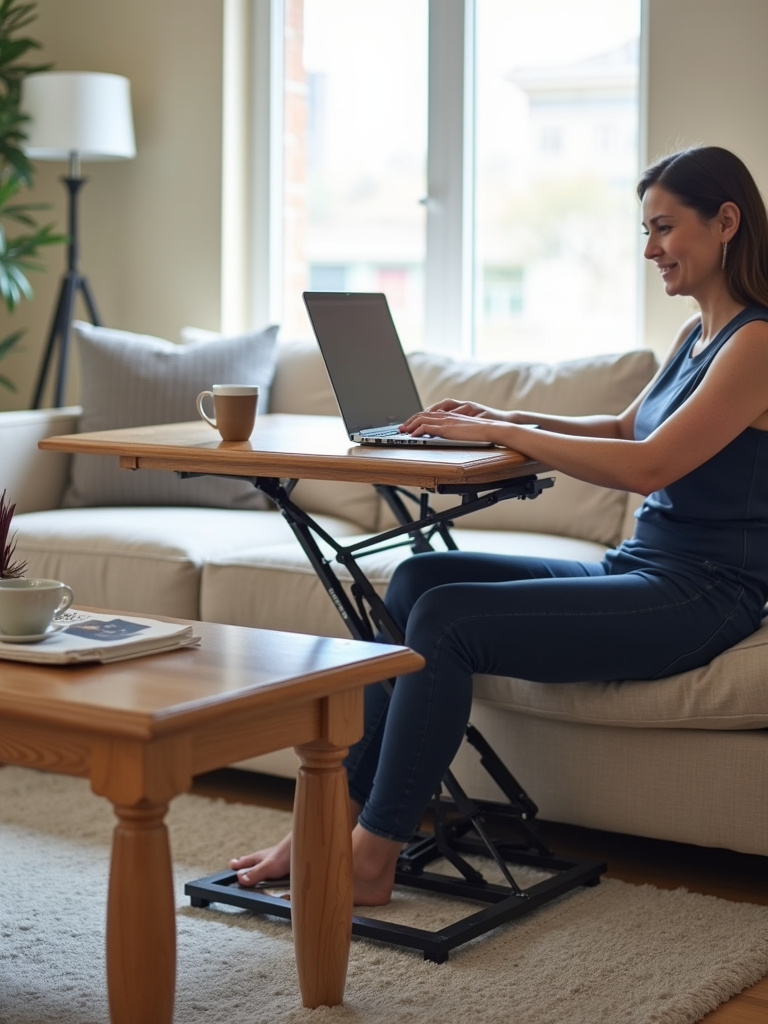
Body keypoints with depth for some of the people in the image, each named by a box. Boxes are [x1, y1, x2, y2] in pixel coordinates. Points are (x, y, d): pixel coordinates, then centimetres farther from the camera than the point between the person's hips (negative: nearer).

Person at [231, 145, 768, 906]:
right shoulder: (697, 333, 15)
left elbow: (648, 465, -24)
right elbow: (629, 426, 29)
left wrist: (500, 435, -17)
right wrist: (512, 420, 13)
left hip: (701, 595, -9)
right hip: (636, 570, 9)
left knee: (444, 617, -21)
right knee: (419, 576, -7)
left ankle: (370, 859, -12)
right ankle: (339, 812, -7)